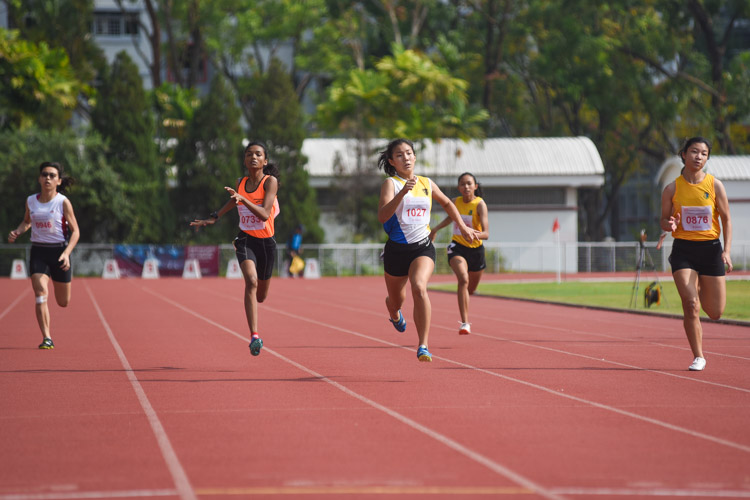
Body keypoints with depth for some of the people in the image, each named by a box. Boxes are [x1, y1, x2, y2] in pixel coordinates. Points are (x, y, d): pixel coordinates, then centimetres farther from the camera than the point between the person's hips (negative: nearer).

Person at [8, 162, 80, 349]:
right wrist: (17, 232, 0)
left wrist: (66, 254, -19)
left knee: (63, 302, 11)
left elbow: (75, 231, -6)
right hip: (38, 251, 2)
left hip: (59, 252, -2)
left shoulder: (63, 202, -9)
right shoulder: (31, 201, 1)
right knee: (41, 293, -19)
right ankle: (46, 338, -16)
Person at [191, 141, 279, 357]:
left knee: (261, 295, 15)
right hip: (246, 240, 0)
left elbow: (264, 214, -23)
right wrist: (214, 218, 28)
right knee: (251, 281, -28)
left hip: (266, 242, 0)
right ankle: (254, 336, -34)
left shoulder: (270, 181, -9)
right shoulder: (240, 183, 2)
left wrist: (243, 199, -33)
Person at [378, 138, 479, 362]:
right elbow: (382, 216, -23)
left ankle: (423, 346, -28)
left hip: (422, 247, 1)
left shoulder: (427, 184, 7)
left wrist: (463, 227, 26)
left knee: (419, 288, -28)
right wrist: (402, 192, -34)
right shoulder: (391, 183, -6)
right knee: (396, 300, 17)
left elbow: (447, 203, 28)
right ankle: (395, 315, 59)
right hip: (396, 249, -1)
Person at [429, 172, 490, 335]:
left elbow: (486, 233, -25)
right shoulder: (455, 202, -4)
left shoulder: (480, 204, -15)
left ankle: (465, 314, 54)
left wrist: (478, 234, -46)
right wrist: (435, 229, 24)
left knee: (471, 289, 17)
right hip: (457, 247, 0)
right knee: (463, 279, -28)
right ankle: (464, 323, -30)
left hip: (476, 249, 0)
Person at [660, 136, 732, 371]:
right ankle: (698, 356, 0)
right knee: (690, 305, -15)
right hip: (683, 249, -1)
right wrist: (669, 225, -16)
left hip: (710, 248, 1)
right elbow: (664, 219, 9)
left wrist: (727, 250, -7)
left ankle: (701, 289, 42)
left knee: (715, 313, 6)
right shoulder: (672, 189, -1)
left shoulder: (715, 185, -2)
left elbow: (726, 219, 3)